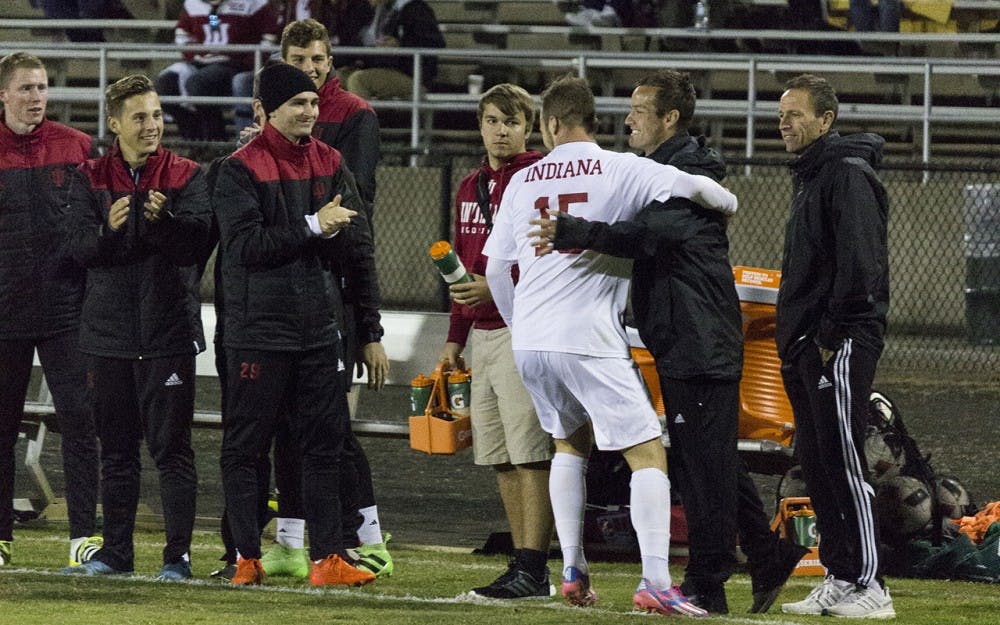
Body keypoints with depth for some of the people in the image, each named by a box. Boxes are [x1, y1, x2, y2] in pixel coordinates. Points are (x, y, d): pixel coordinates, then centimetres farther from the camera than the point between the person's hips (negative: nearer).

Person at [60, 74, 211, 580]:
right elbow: (80, 248, -4)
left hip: (168, 329, -3)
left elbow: (192, 245, -10)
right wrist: (109, 231, -25)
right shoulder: (91, 179, 6)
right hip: (109, 329, 3)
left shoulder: (186, 177, 1)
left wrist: (162, 219, -29)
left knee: (170, 447, -4)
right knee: (116, 448, 10)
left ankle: (178, 554, -1)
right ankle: (116, 551, 18)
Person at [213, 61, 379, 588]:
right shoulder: (240, 169, -6)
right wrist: (312, 227, -19)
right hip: (259, 330, -5)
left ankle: (327, 558, 8)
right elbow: (245, 244, -17)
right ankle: (248, 558, 6)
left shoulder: (329, 163, 10)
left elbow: (357, 242, 5)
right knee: (245, 447, 0)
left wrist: (332, 230, -15)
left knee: (324, 444, 5)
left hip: (319, 325, 5)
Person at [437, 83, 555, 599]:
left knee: (529, 454, -10)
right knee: (500, 458, 6)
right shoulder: (471, 188, 20)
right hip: (483, 336, 8)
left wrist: (496, 289, -19)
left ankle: (531, 570, -12)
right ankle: (525, 568, 9)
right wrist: (456, 338, 23)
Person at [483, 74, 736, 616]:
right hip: (589, 340, -5)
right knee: (648, 454, -2)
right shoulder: (618, 171, -2)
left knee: (570, 443, 27)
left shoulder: (523, 181, 12)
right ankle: (655, 582, -16)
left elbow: (496, 269, 17)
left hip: (529, 342, 5)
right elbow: (693, 187, -12)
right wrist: (728, 203, 11)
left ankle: (572, 571, 21)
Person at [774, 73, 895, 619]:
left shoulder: (848, 175, -11)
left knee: (843, 463, -11)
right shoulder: (808, 177, 20)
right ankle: (838, 580, 14)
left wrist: (831, 337, -19)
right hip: (803, 347, 10)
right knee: (816, 464, 9)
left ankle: (868, 587, -11)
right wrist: (793, 337, 16)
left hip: (841, 345, -10)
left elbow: (859, 265, -19)